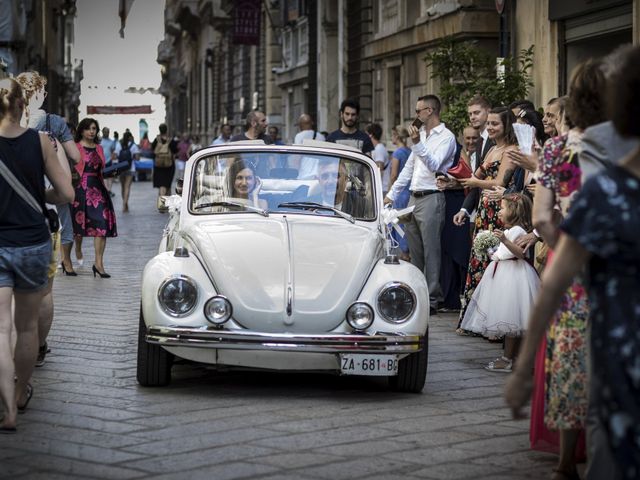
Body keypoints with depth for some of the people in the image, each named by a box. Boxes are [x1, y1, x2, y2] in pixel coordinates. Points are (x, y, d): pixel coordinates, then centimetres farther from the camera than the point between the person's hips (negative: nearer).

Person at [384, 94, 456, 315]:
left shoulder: (446, 137, -6)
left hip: (431, 198, -8)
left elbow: (434, 165, -19)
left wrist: (417, 143, -27)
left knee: (431, 251, -7)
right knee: (415, 252, 11)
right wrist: (391, 194, 21)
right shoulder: (422, 134, 19)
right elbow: (408, 168, 24)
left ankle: (431, 300, -5)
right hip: (414, 198, 8)